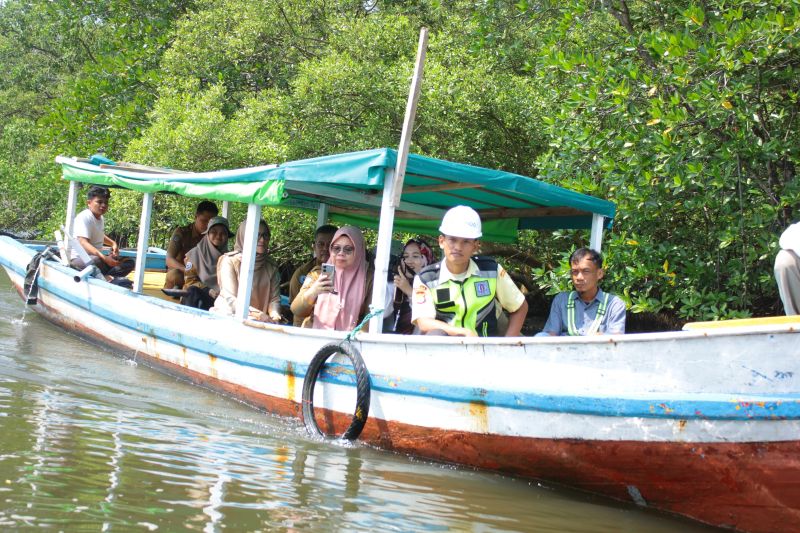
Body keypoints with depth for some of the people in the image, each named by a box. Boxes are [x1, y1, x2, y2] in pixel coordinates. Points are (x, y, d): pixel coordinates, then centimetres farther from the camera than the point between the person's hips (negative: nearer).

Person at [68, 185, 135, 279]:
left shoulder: (101, 218, 11)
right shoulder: (83, 218, -17)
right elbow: (83, 243, -30)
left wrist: (113, 243, 11)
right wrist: (104, 258, -42)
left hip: (97, 256, 10)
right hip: (79, 259, -10)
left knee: (129, 263, -2)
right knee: (96, 261, -43)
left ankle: (104, 277, -20)